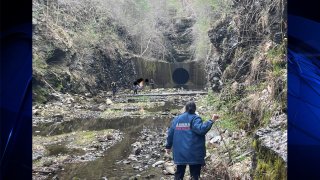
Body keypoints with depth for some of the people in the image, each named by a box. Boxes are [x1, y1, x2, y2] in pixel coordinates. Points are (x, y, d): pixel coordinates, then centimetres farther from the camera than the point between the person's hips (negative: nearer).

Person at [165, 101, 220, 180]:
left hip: (180, 153, 5)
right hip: (194, 154, -4)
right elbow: (201, 129, -25)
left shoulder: (176, 119, 8)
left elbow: (170, 134, 9)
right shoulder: (195, 118, -7)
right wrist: (211, 121, -23)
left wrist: (168, 146, 19)